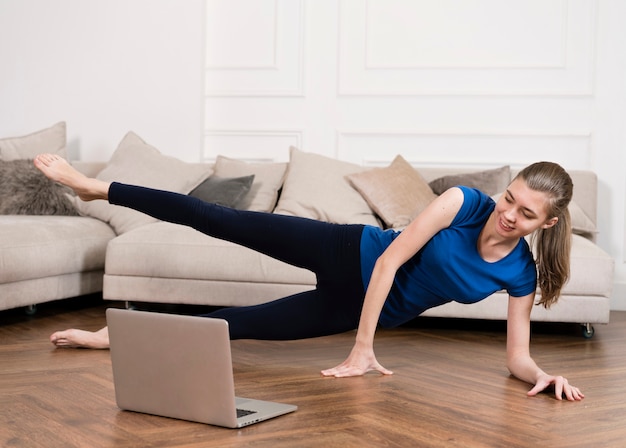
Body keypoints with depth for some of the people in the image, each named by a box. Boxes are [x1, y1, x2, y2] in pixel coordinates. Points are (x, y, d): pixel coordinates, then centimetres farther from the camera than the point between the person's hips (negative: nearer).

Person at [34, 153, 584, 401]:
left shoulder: (521, 275, -13)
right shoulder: (463, 202, -22)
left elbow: (517, 358, -9)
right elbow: (389, 260, -23)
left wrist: (544, 375, -33)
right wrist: (363, 349, -25)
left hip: (374, 307, 2)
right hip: (351, 254, -2)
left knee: (247, 323, 6)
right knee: (221, 221, -4)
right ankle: (99, 187, 12)